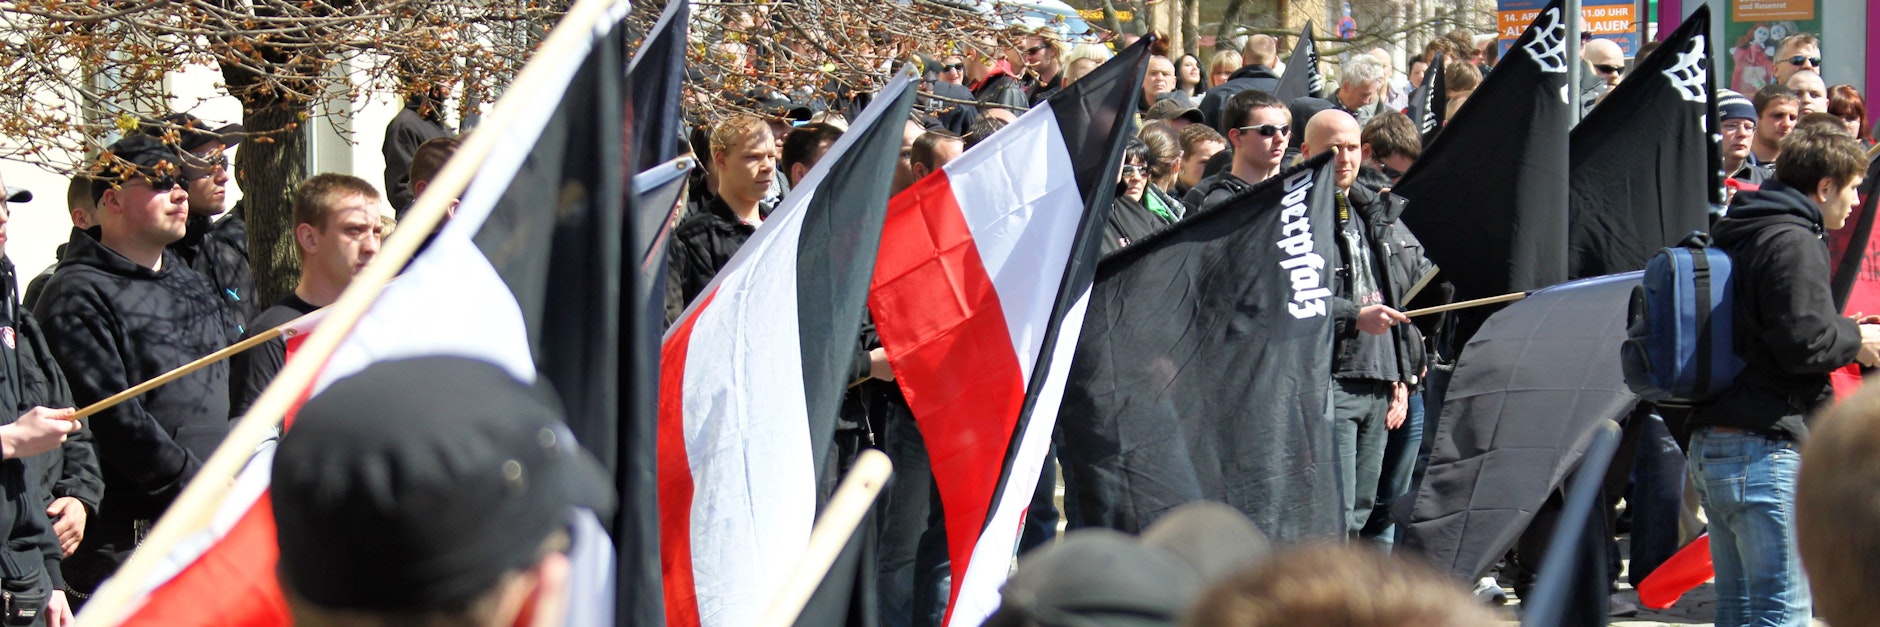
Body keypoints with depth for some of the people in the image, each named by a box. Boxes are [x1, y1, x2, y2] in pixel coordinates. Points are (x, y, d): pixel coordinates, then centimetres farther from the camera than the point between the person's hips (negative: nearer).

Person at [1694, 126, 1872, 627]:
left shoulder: (1740, 236, 18)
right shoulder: (1793, 242, -12)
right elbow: (1803, 341, -21)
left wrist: (1841, 331, 16)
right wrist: (1856, 341, -3)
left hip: (1710, 442, 10)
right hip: (1763, 447, -10)